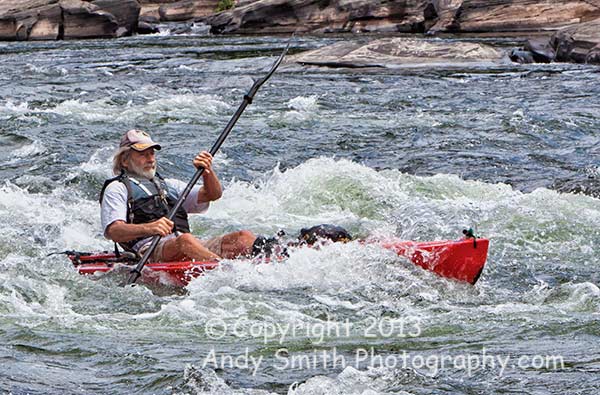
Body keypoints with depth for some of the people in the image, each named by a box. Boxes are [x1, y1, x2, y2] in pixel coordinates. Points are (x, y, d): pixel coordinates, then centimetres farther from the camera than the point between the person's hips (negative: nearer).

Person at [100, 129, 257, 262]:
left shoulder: (168, 185, 35)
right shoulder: (117, 188, 15)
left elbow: (213, 194, 24)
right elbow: (112, 231, -3)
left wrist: (207, 172, 2)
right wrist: (148, 228, -22)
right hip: (150, 251, -6)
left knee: (244, 237, -17)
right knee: (186, 241, -40)